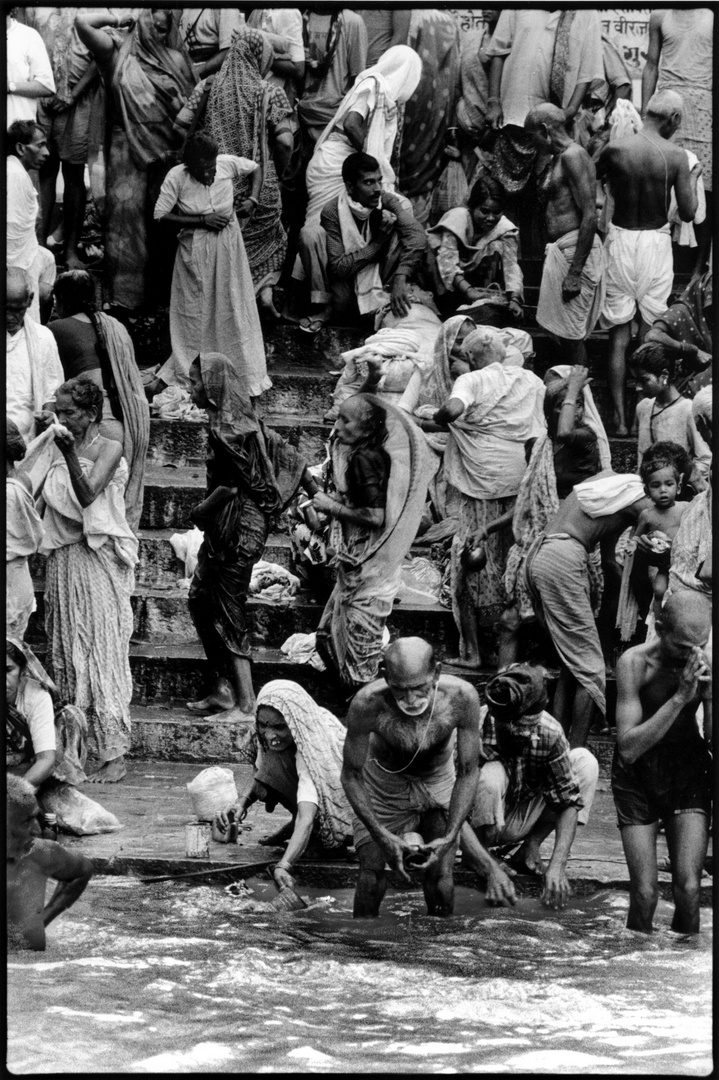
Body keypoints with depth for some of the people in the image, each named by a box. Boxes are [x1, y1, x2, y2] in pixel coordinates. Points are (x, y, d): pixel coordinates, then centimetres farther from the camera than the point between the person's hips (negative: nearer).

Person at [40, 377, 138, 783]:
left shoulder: (109, 450, -8)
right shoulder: (61, 450, 10)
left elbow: (87, 495, -22)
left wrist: (70, 454, -31)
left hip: (98, 558, -7)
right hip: (63, 559, 7)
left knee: (103, 653, -7)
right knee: (66, 654, 7)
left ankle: (113, 755, -6)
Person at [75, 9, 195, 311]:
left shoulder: (176, 59, 10)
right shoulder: (118, 53, 3)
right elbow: (82, 22, -10)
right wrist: (117, 20, 1)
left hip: (168, 150, 2)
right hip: (128, 150, -2)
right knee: (126, 213, -5)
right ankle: (125, 294, -1)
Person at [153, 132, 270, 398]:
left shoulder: (228, 164, -11)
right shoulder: (176, 177, -16)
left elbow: (256, 169, 9)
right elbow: (160, 216, -15)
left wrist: (252, 199, -8)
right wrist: (202, 221, -18)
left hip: (228, 244, 2)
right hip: (195, 246, -1)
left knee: (235, 310, 5)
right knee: (196, 314, 5)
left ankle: (246, 377, 13)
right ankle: (190, 376, 17)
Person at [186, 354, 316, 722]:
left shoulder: (227, 429, -20)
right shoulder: (243, 420, 7)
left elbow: (229, 487, -21)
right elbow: (288, 456, 11)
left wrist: (200, 513, -5)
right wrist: (318, 498, 16)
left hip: (238, 529, -9)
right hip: (224, 529, 9)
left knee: (228, 612, -2)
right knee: (199, 600, 15)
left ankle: (246, 703, 3)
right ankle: (222, 690, 21)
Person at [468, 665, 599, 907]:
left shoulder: (549, 732, -21)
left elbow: (569, 800, -16)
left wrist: (557, 865, -30)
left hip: (520, 823, 4)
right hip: (483, 824, -4)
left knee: (586, 762, -8)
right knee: (492, 775, -35)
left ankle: (530, 848, -4)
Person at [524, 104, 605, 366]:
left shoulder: (573, 156, -14)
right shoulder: (559, 159, 18)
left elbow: (590, 216, -20)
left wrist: (574, 273, -22)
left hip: (576, 250, -10)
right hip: (559, 250, 10)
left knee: (572, 334, -6)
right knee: (565, 333, 12)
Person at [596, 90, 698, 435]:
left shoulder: (614, 150, -9)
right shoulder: (676, 157, -10)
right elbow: (688, 212, -6)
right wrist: (689, 178, 10)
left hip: (620, 240, 0)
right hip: (656, 242, 0)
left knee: (619, 335, 6)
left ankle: (619, 417, 3)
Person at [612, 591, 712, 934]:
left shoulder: (706, 665, -12)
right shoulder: (635, 663, -19)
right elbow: (628, 747, -24)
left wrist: (709, 694, -25)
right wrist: (679, 698, -29)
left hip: (688, 775, 2)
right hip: (638, 777, -2)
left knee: (688, 889, -10)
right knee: (644, 894, -7)